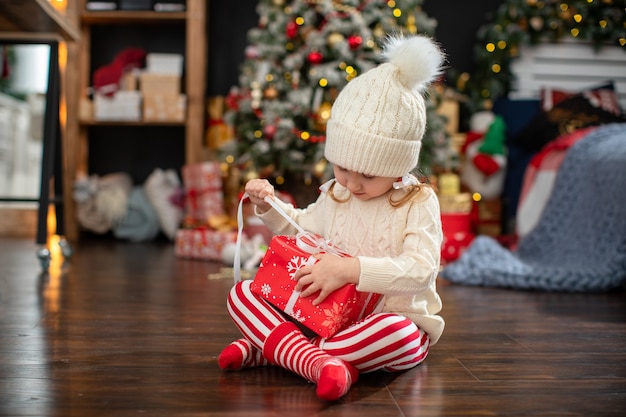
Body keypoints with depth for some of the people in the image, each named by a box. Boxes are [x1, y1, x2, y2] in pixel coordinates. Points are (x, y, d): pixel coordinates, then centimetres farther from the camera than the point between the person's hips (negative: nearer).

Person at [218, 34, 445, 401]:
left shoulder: (419, 203, -10)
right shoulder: (335, 194, 8)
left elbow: (420, 270, -23)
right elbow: (304, 227, 27)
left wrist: (351, 269, -33)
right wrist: (270, 206, 8)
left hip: (392, 320, -4)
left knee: (396, 333, -41)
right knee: (241, 293, -9)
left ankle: (268, 349, -29)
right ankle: (318, 362, -36)